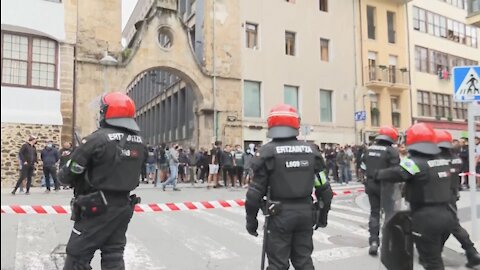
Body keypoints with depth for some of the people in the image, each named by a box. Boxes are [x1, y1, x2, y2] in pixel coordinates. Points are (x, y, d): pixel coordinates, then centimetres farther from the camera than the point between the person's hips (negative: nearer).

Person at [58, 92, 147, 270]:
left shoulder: (97, 139, -18)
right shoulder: (139, 143, 1)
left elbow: (67, 175, -11)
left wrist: (62, 176, 11)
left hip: (97, 208, -6)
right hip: (124, 206, 6)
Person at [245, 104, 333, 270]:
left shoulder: (267, 152, -11)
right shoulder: (311, 151, 3)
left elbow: (256, 191, -11)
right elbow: (324, 189, 7)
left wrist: (251, 219, 0)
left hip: (280, 215, -4)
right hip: (305, 212, 4)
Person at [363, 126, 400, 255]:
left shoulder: (369, 149, 7)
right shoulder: (391, 151, -12)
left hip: (371, 184, 5)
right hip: (385, 185, -5)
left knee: (374, 212, 12)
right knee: (389, 212, 5)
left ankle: (373, 242, 7)